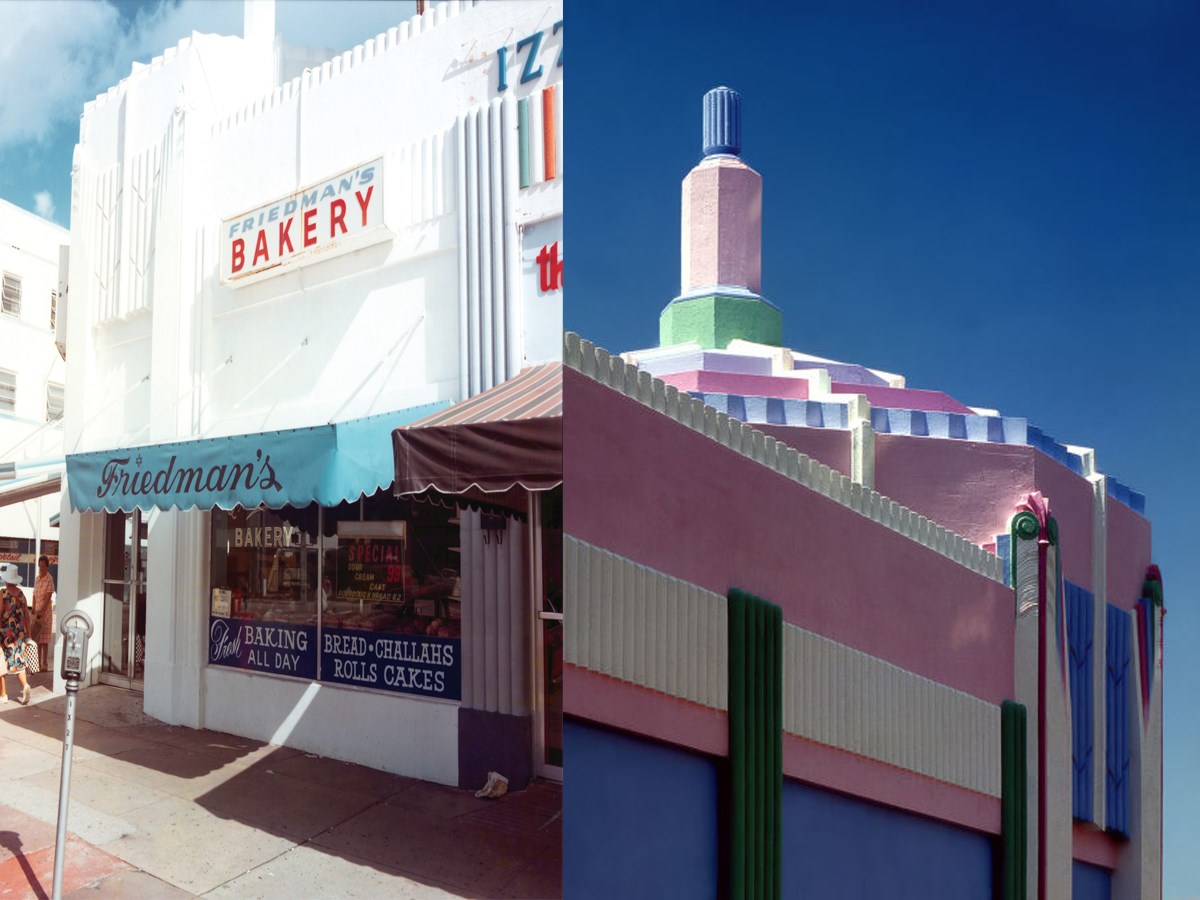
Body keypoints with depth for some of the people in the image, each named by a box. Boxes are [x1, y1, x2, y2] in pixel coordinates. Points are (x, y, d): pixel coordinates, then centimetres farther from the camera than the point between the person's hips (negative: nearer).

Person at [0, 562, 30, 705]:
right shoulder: (21, 594, 3)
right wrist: (26, 631, 18)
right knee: (18, 661, 13)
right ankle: (25, 685, -9)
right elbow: (26, 615, 8)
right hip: (19, 633, 5)